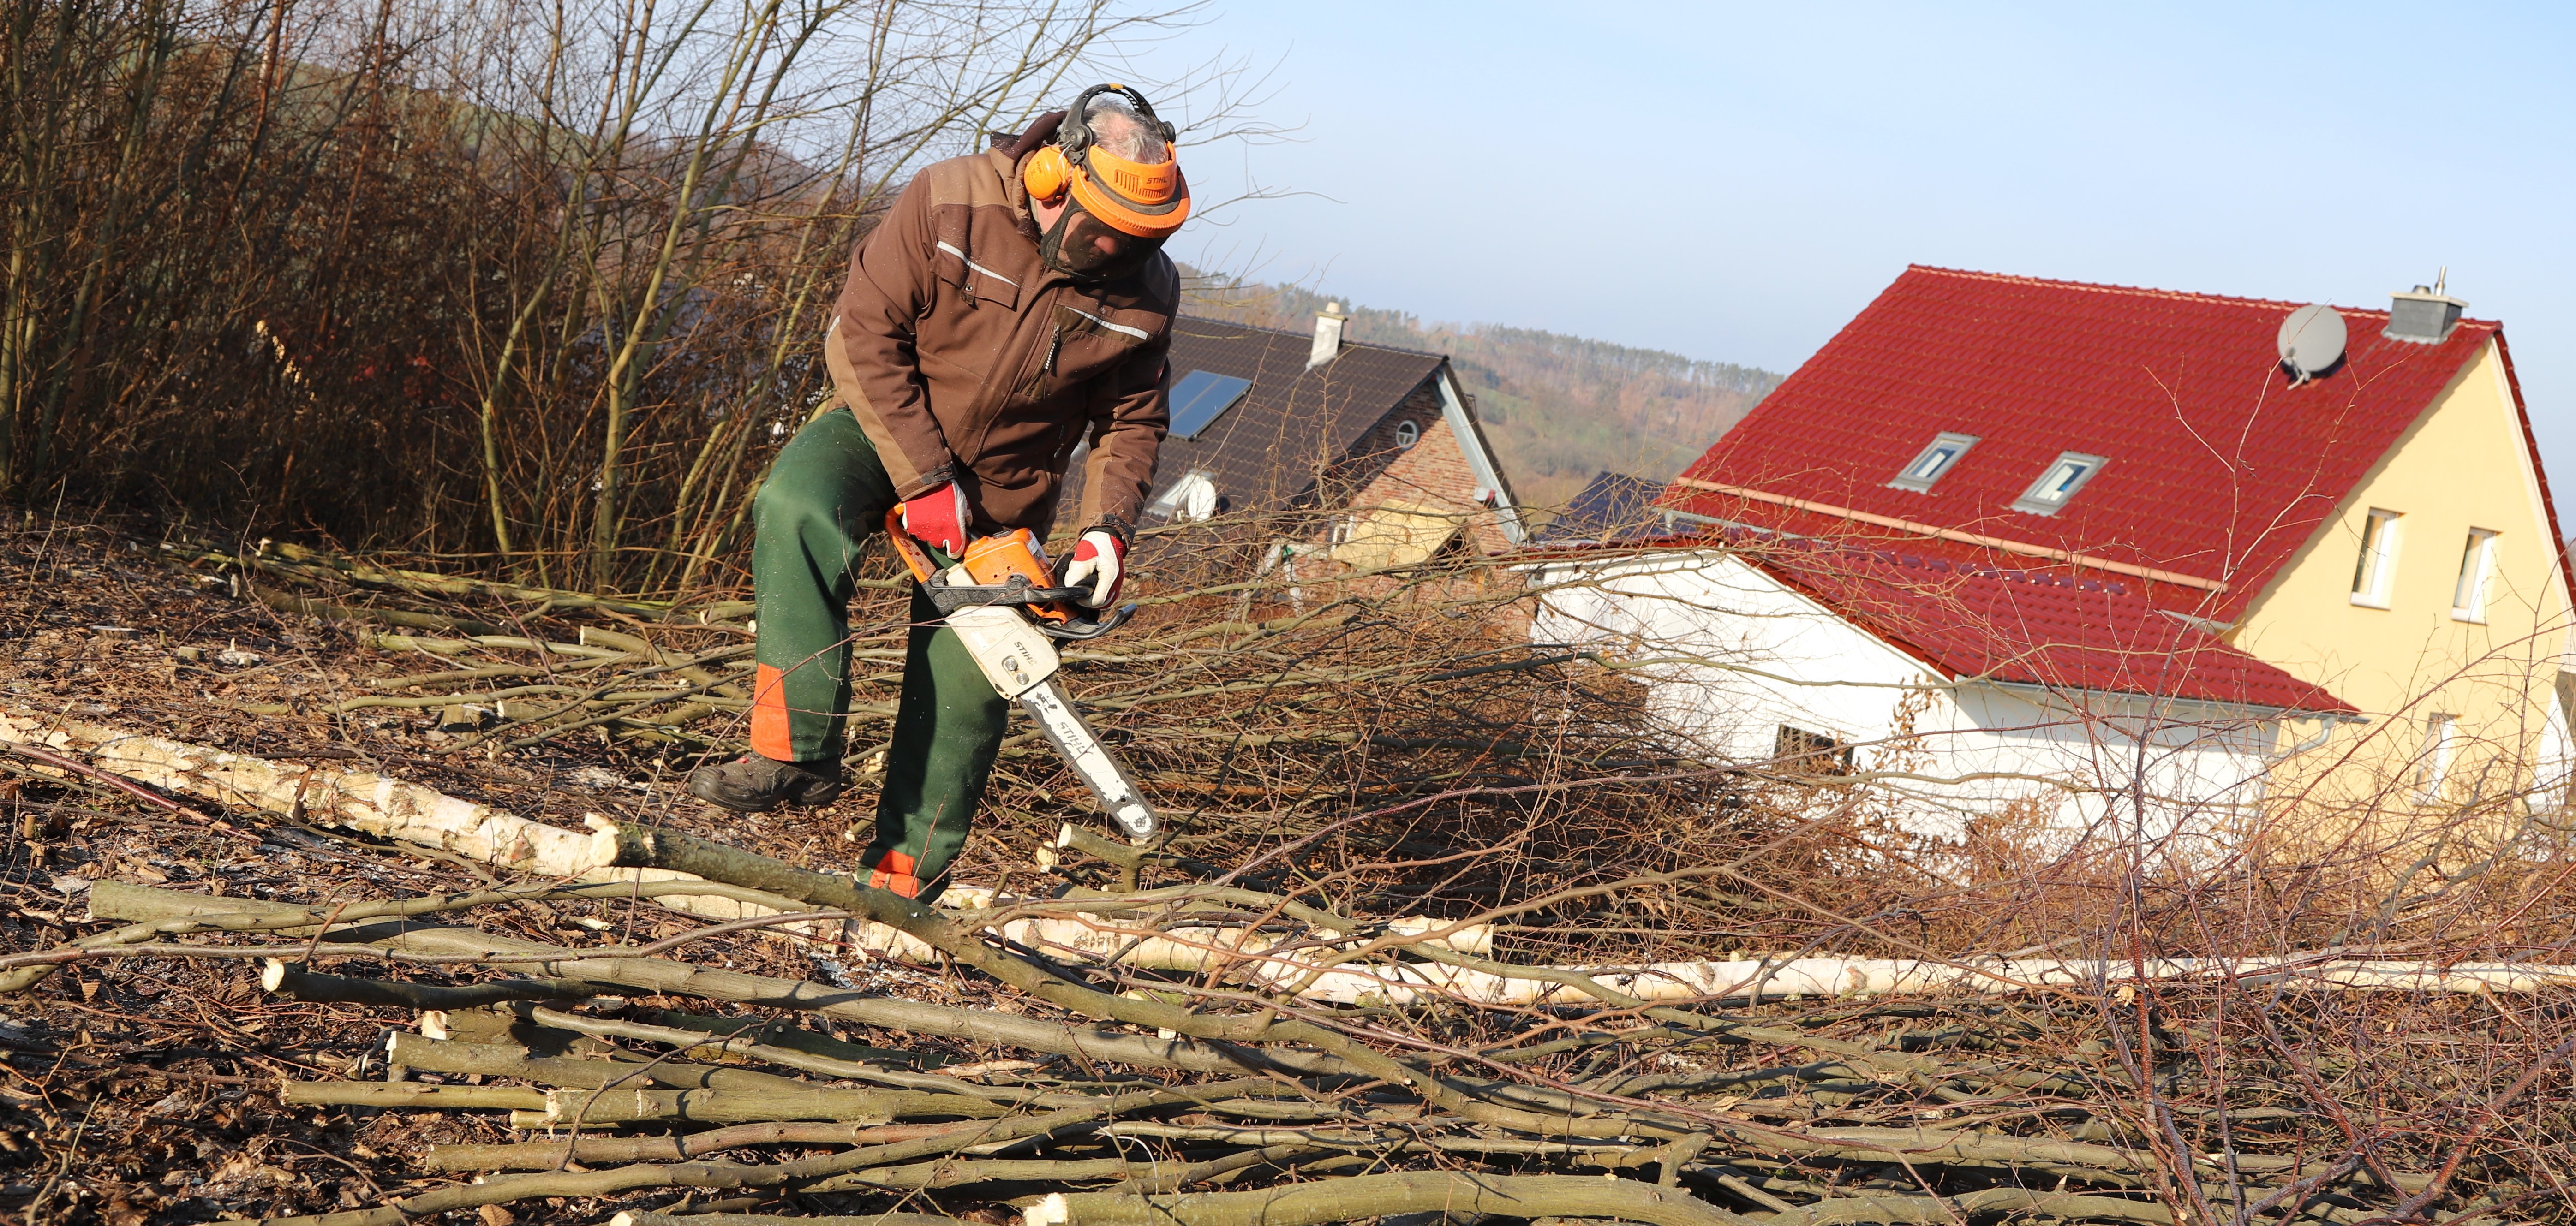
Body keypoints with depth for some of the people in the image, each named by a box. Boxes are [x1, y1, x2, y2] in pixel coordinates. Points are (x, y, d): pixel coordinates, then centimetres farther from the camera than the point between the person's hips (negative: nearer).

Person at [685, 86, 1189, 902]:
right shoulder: (948, 203, -23)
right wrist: (925, 481, -23)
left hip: (1003, 492, 2)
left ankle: (903, 880, 14)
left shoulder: (1147, 291, -13)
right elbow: (863, 335, -20)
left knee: (962, 691, 0)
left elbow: (1133, 421, 1)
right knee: (796, 508, -33)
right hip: (884, 430, -2)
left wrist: (1107, 529, -15)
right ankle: (797, 752, -31)